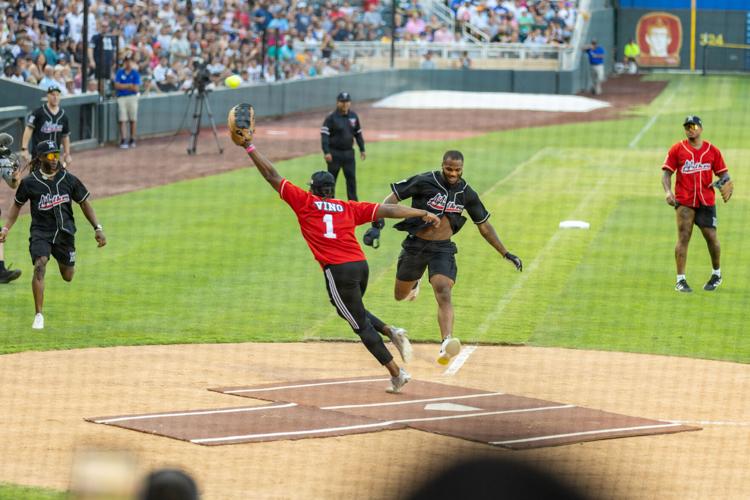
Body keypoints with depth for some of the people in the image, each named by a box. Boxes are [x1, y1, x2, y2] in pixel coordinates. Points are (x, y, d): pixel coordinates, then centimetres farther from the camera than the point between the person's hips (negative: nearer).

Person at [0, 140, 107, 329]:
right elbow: (17, 204, 9)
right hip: (41, 232, -2)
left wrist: (97, 228, 1)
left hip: (65, 232, 2)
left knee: (68, 277, 11)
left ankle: (65, 262, 51)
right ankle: (39, 315, -19)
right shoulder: (29, 182, -6)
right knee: (39, 266, -24)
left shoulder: (68, 179, -3)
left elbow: (84, 203, 6)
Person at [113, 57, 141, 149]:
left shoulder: (135, 73, 4)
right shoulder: (120, 72, 5)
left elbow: (136, 88, -3)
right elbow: (117, 86, -4)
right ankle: (123, 140, -10)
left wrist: (123, 86, -5)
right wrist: (129, 86, -7)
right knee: (123, 120, -7)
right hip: (121, 98, 0)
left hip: (132, 97, 1)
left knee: (133, 120, 1)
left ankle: (132, 140, 10)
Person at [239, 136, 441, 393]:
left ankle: (397, 373, 2)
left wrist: (250, 148, 12)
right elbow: (389, 210, 11)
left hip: (337, 271, -5)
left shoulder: (305, 201, 6)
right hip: (361, 265, 5)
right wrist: (424, 213, 16)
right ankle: (391, 331, 11)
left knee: (361, 325, 4)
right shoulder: (349, 207, 15)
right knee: (352, 311, 32)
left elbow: (272, 176, 7)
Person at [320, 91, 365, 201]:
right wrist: (326, 152, -23)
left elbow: (358, 134, 17)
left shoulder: (354, 117, 8)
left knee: (351, 177, 4)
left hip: (349, 152, 4)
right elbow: (324, 135, -14)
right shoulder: (331, 118, -9)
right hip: (334, 153, -4)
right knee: (331, 178, 2)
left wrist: (362, 149, 14)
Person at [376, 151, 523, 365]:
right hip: (415, 245, 0)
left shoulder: (466, 194, -2)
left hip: (443, 249, 0)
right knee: (400, 296, 16)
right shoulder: (424, 182, -13)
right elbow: (392, 198, -8)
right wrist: (378, 222, -25)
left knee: (444, 294, -23)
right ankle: (414, 282, 55)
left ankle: (447, 342, -39)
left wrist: (506, 254, 7)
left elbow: (484, 226, 8)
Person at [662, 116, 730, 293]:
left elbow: (723, 173, 11)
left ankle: (716, 274, 25)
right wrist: (667, 191, -15)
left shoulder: (712, 150, 9)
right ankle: (681, 280, -7)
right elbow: (666, 172, 2)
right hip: (684, 201, -1)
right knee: (683, 237, -9)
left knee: (711, 237, 1)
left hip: (706, 201, 1)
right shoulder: (677, 149, 5)